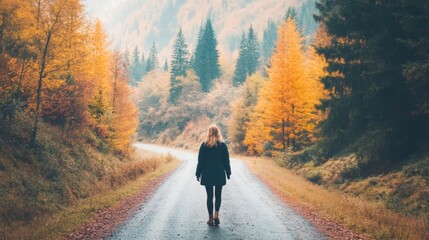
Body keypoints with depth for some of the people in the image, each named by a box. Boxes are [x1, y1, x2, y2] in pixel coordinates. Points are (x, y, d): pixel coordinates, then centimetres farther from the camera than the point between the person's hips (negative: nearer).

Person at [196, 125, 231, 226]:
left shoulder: (204, 145, -5)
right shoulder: (222, 145, -3)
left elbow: (200, 161, -3)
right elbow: (226, 160, 1)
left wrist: (198, 174, 5)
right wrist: (228, 172, 11)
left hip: (207, 175, 0)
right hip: (219, 174, 1)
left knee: (209, 196, 6)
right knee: (218, 195, 12)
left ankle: (210, 218, 8)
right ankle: (216, 214, -5)